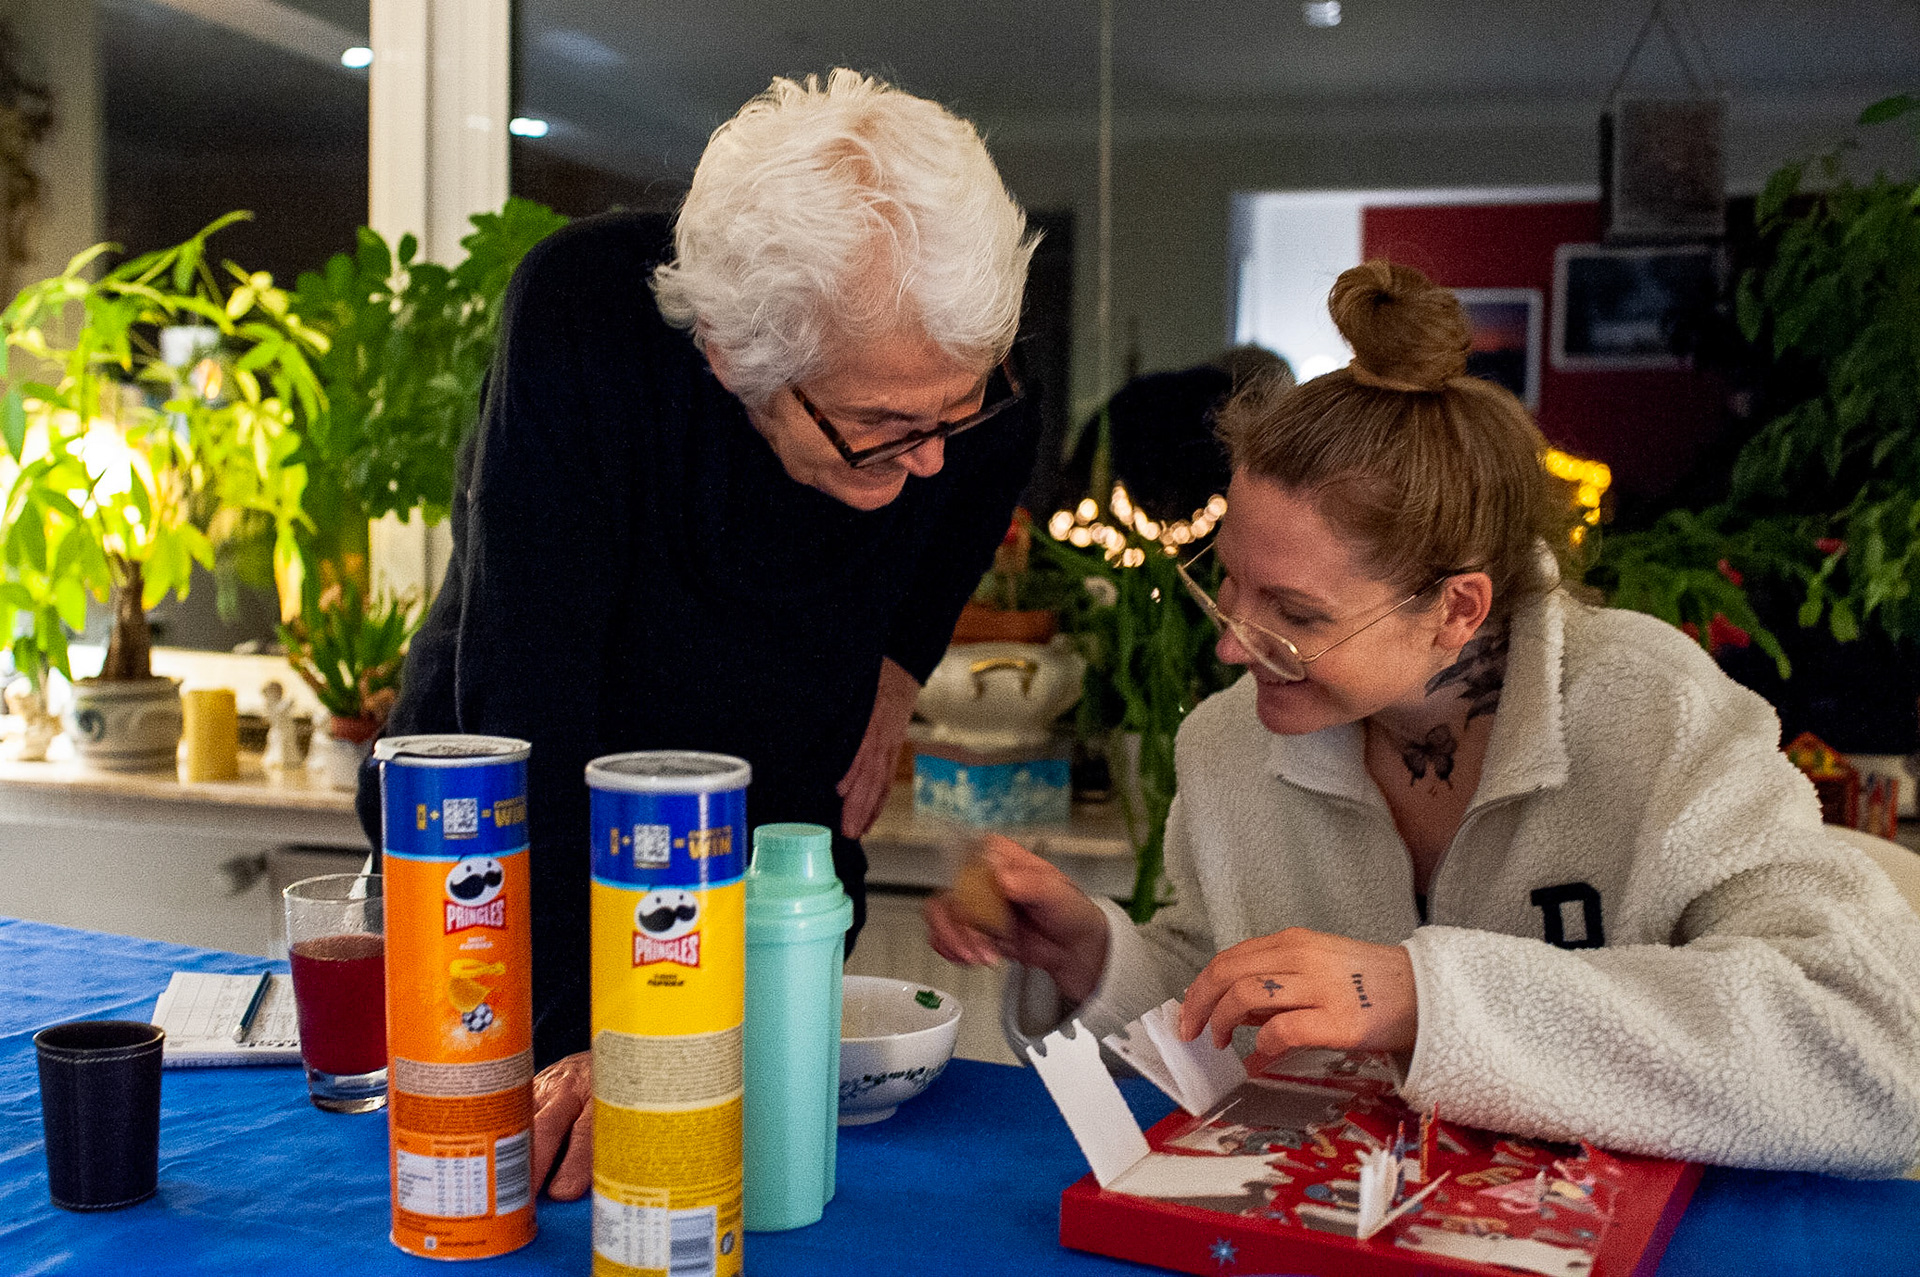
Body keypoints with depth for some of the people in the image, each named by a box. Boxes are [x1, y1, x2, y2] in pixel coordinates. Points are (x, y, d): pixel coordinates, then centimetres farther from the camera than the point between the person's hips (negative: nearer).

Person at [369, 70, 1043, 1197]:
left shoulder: (969, 395, -18)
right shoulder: (584, 315, -31)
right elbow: (529, 695, -36)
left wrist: (898, 659, -1)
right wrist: (581, 1032, -42)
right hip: (510, 869, -2)